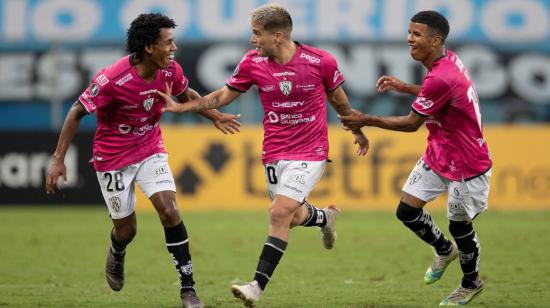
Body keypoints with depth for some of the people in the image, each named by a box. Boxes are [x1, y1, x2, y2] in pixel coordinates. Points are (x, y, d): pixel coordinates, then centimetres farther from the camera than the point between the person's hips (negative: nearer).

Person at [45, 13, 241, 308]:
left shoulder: (171, 71, -12)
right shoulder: (111, 79, -28)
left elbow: (186, 95, 14)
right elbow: (76, 113, -18)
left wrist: (215, 116, 7)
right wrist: (58, 159, -20)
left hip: (151, 151, 4)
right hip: (113, 158, -3)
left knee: (169, 211, -16)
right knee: (126, 229, 6)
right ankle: (116, 256, 46)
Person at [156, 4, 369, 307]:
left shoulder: (320, 62, -13)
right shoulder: (252, 63, -5)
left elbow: (338, 99, 5)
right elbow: (224, 95, 9)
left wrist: (357, 131, 18)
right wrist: (180, 106, 2)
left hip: (309, 153, -4)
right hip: (274, 153, 4)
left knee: (280, 213, -17)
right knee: (294, 216, 13)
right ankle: (324, 217, 50)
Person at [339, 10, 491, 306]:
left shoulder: (441, 77, -32)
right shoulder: (448, 59, -3)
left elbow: (411, 123, -22)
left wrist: (366, 120, -15)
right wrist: (406, 88, 10)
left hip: (466, 165, -9)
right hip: (437, 157, 9)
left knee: (459, 225, 9)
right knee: (407, 211, 5)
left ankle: (471, 283, 34)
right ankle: (445, 250, 33)